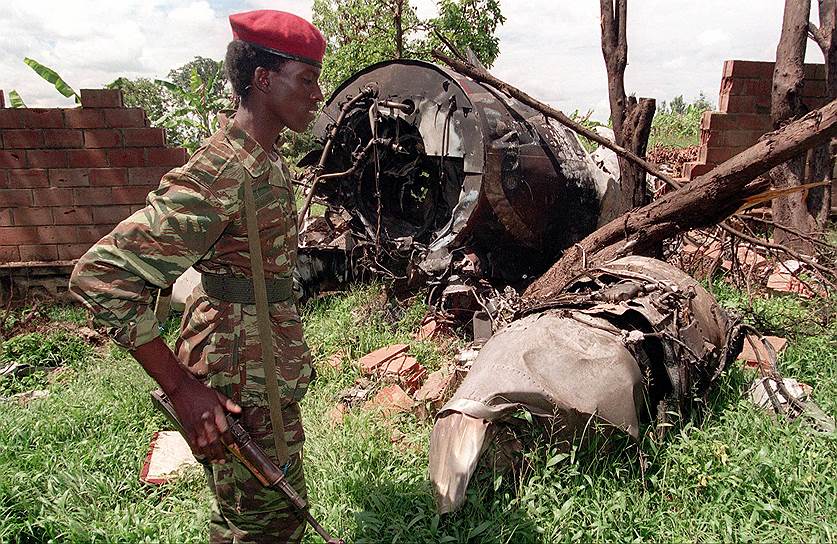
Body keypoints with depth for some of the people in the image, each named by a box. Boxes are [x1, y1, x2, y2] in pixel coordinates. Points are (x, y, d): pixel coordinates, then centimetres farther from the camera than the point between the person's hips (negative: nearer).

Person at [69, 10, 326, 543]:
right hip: (242, 385, -9)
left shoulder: (267, 160, 8)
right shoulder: (220, 174, -23)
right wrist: (181, 386, -25)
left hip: (271, 373, 9)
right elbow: (100, 274, -26)